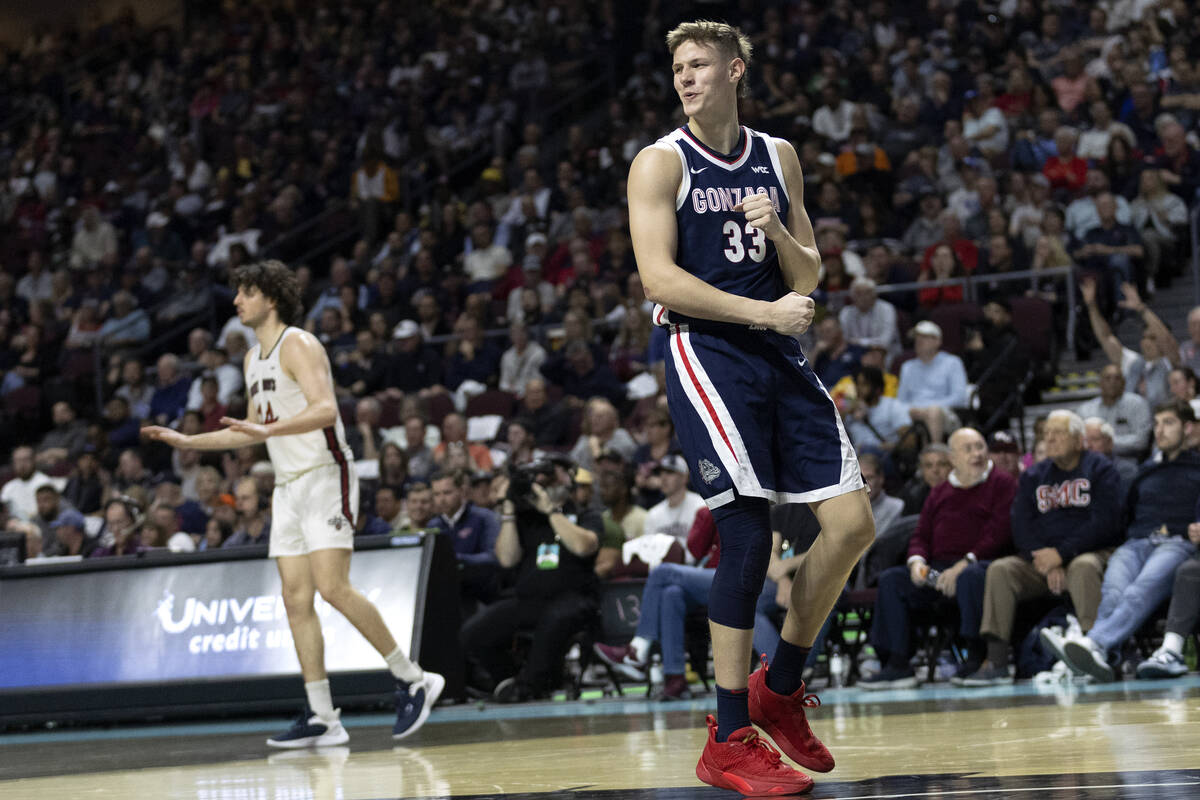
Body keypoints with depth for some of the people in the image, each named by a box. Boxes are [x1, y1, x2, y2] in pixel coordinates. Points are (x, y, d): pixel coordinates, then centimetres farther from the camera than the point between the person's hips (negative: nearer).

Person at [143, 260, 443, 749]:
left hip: (325, 476, -9)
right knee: (296, 599, 2)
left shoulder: (298, 345, -9)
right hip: (288, 486, 9)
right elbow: (252, 432, 27)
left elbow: (326, 409, -24)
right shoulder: (253, 358, 18)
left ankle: (413, 680, -7)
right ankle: (322, 719, 2)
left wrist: (269, 428, -34)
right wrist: (186, 441, 23)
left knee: (332, 587, -18)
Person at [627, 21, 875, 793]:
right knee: (748, 531, -15)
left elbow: (808, 278, 14)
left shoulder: (779, 158, 14)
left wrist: (777, 231, -7)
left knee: (853, 522, -3)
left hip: (779, 353, 6)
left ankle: (780, 689, 16)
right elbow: (659, 278, -11)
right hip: (705, 349, -6)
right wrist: (763, 311, -17)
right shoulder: (662, 163, -1)